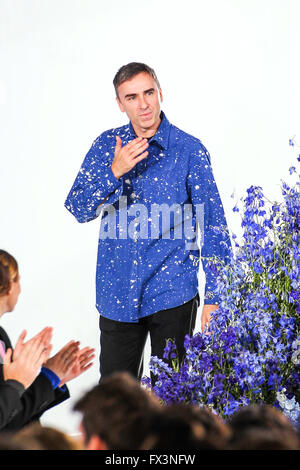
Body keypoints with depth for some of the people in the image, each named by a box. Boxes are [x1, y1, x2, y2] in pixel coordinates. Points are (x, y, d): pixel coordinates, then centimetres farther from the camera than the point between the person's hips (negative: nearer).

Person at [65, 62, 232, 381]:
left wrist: (214, 296, -9)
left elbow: (213, 226, -5)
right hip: (117, 293, 3)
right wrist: (115, 172, -20)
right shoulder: (106, 145, 3)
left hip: (172, 292, -2)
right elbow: (78, 209, -4)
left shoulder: (189, 150, -6)